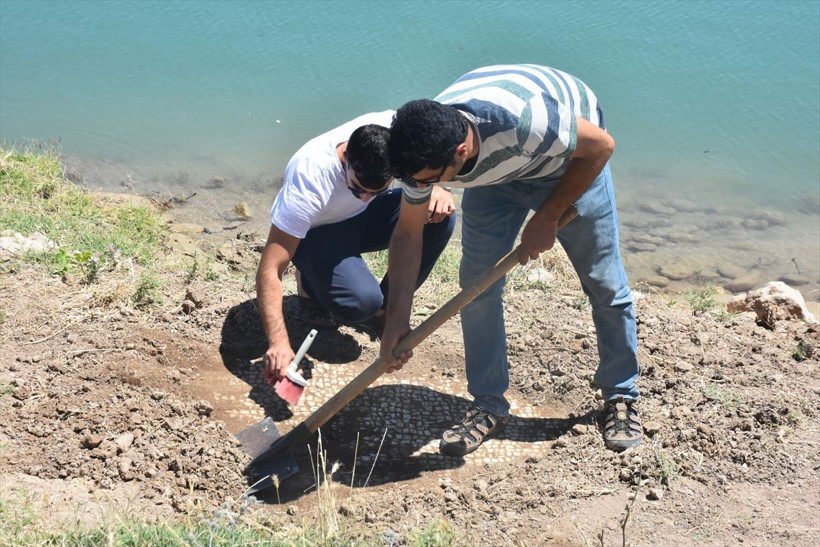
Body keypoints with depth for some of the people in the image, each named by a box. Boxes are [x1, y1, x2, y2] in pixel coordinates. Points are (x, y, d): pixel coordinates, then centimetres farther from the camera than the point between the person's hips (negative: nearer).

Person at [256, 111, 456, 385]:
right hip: (317, 233, -4)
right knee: (361, 302, -31)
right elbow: (270, 270, -36)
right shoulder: (309, 177, -38)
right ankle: (314, 284, 5)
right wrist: (278, 341, -48)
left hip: (366, 218, 5)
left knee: (440, 216, -23)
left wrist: (440, 187, -31)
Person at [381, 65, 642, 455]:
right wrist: (397, 320, -14)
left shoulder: (522, 119, -45)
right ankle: (489, 406, 9)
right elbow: (407, 234, -12)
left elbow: (600, 145, -26)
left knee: (604, 283, 0)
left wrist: (547, 218, -22)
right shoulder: (424, 150, -27)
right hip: (496, 172, 4)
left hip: (572, 157, -4)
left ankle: (621, 397, 19)